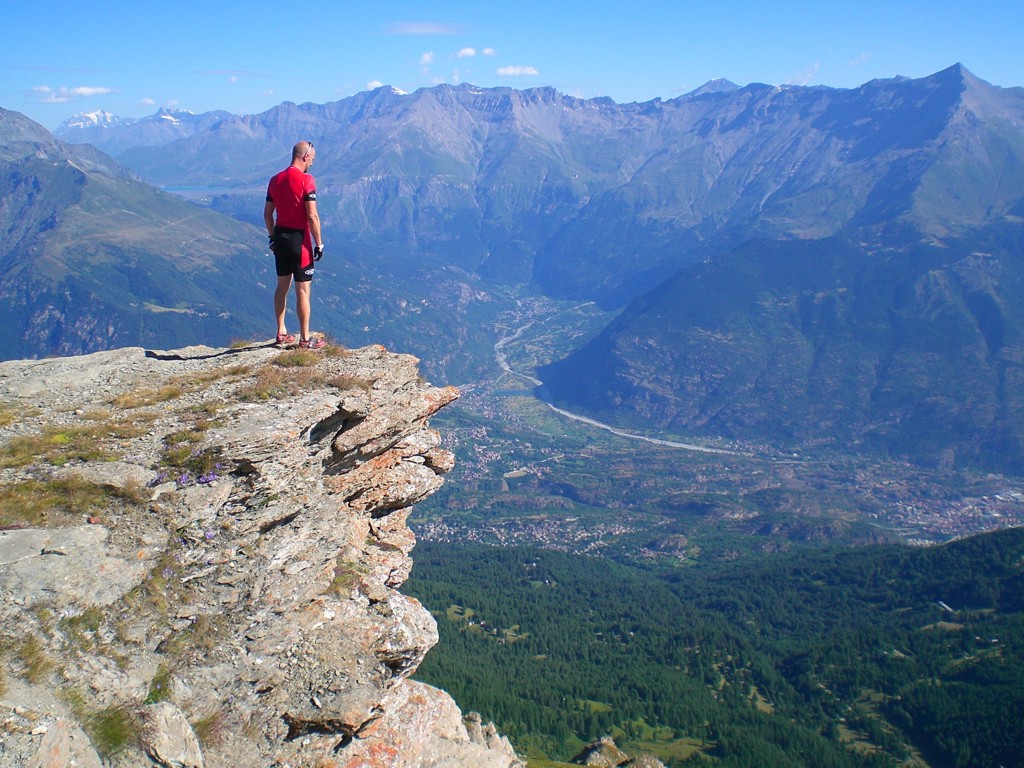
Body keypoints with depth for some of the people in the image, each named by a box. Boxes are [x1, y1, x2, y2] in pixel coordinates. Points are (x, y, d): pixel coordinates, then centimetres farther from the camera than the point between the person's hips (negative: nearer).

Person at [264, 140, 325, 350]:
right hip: (299, 239, -7)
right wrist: (319, 244, -11)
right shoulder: (306, 180, -14)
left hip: (280, 237, 7)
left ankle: (281, 333, 23)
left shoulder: (275, 180, 7)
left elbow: (267, 214, 10)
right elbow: (312, 216, -17)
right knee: (303, 290, -1)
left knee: (282, 286, 17)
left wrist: (273, 238, 19)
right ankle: (305, 339, 3)